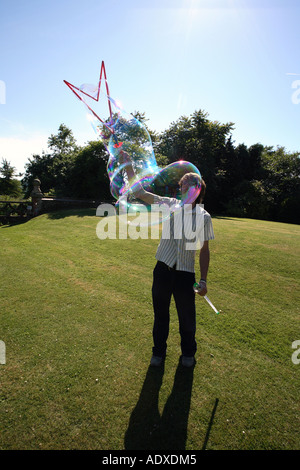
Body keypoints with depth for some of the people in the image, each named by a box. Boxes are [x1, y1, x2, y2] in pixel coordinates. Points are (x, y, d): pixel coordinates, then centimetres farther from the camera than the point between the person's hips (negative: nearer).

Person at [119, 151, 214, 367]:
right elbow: (140, 192, -3)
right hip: (163, 269, 1)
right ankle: (159, 351, 41)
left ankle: (188, 352, 43)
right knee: (160, 314, 17)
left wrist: (204, 280, 1)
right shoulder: (170, 204, 1)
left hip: (186, 273, -1)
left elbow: (204, 250, 2)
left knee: (187, 318, 14)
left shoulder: (204, 217, -2)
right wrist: (128, 166, -10)